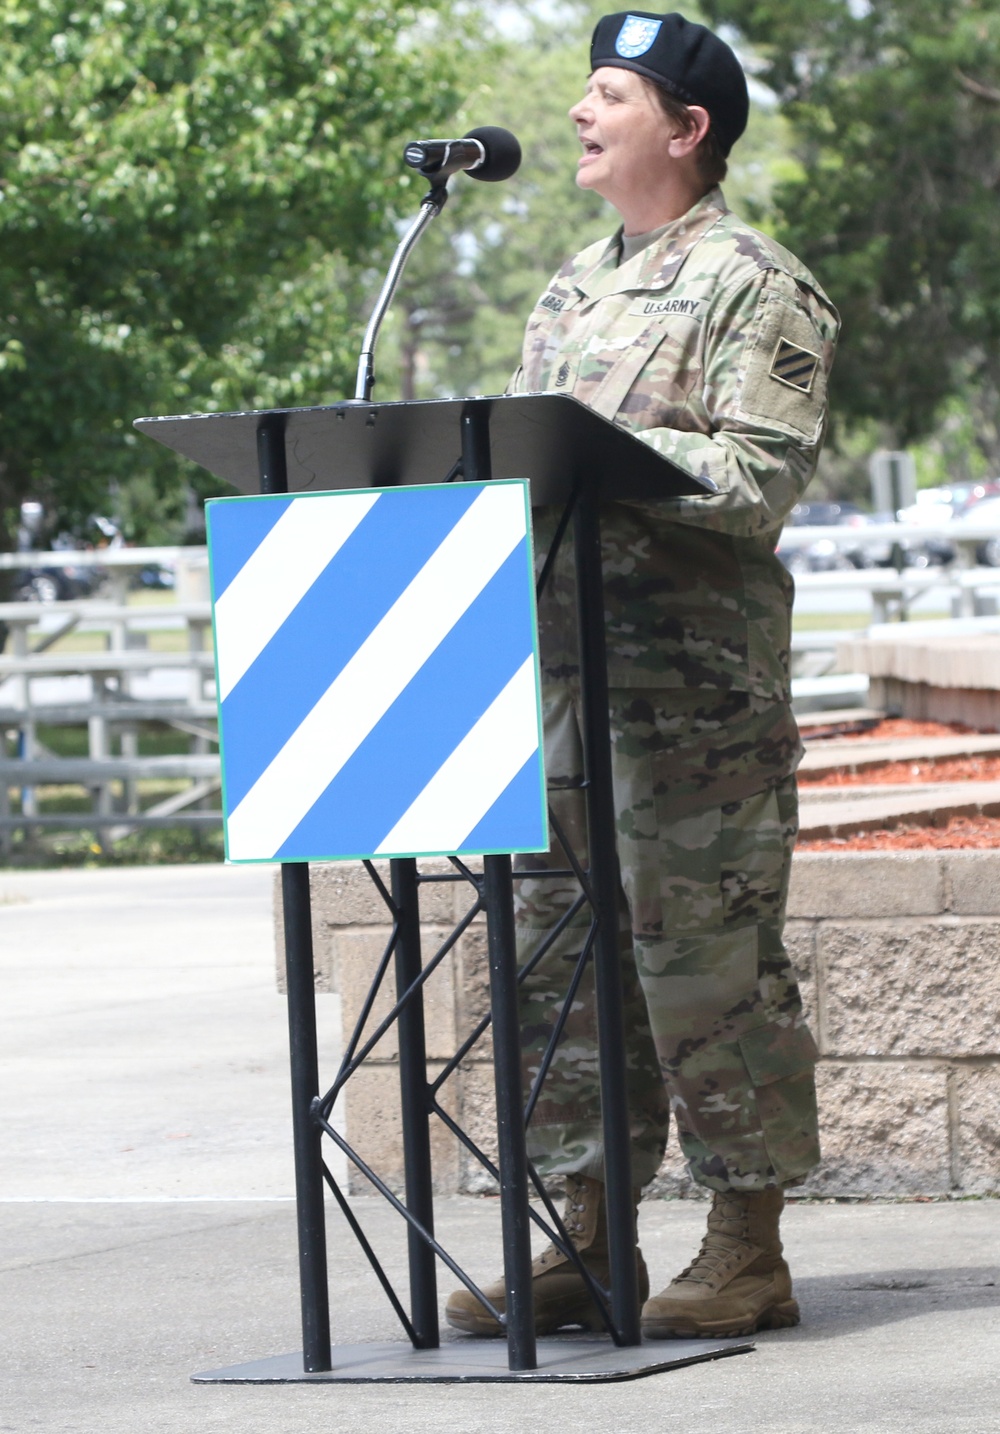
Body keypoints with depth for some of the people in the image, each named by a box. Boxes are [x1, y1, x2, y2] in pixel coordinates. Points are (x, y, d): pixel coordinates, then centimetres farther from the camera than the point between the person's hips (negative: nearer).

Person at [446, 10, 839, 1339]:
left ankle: (749, 1251, 0)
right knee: (563, 947, 7)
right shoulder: (573, 291, 20)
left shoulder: (757, 287, -4)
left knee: (707, 956, -6)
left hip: (699, 680, -8)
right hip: (561, 669, 8)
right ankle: (591, 1240, 14)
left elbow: (760, 480, -14)